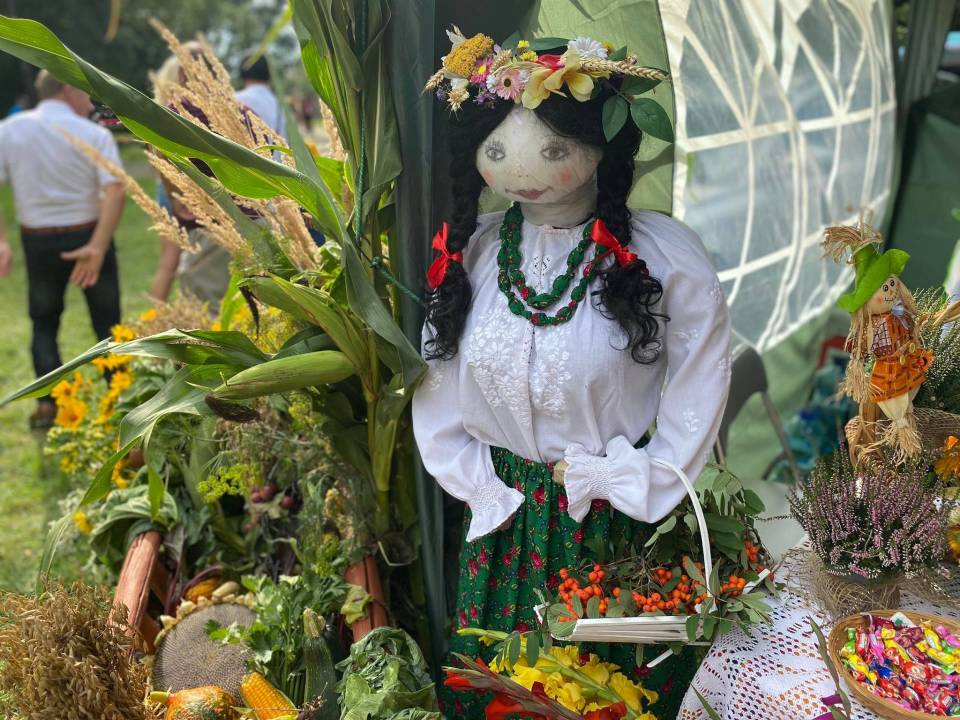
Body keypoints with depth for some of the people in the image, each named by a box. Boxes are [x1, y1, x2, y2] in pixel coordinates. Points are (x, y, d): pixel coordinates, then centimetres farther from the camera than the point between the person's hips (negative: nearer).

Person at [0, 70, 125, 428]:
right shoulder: (94, 134, -8)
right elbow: (115, 192, -21)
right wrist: (98, 247, -23)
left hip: (39, 241, 2)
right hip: (88, 236, -2)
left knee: (44, 322, 16)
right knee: (107, 322, 11)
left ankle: (47, 403, 8)